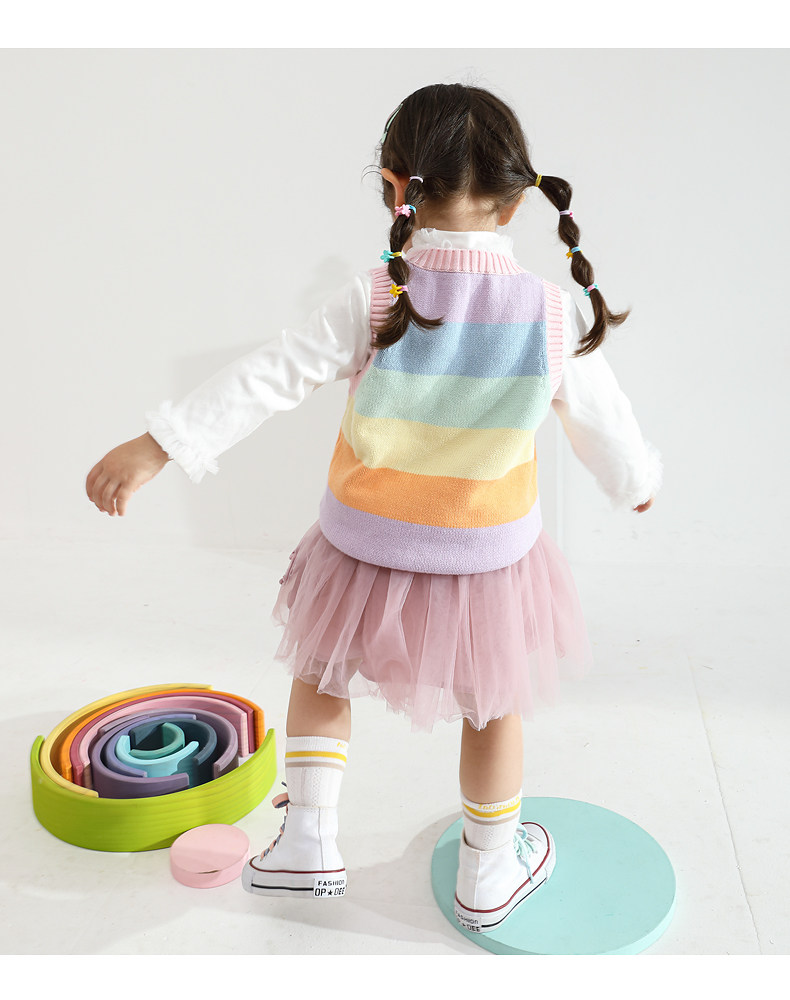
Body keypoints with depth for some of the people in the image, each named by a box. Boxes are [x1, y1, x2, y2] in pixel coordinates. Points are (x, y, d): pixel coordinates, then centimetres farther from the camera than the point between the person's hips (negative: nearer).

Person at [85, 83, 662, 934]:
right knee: (493, 707, 23)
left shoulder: (374, 300, -17)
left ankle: (308, 840, 28)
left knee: (321, 677, 27)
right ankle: (488, 874, 38)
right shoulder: (552, 313, -13)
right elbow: (603, 421, 1)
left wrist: (157, 446, -13)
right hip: (489, 557, 1)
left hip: (369, 552, 0)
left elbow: (268, 378, -18)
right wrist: (637, 479, 21)